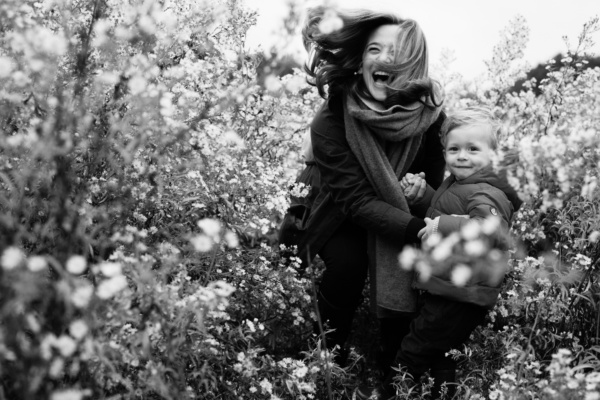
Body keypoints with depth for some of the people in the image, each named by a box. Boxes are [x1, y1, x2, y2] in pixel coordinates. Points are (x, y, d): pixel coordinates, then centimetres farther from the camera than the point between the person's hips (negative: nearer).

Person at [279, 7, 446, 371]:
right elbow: (356, 200, -27)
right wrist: (418, 229, -39)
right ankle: (331, 352, 5)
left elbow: (440, 173, 1)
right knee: (348, 263, -21)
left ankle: (394, 370, 12)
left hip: (402, 210, 2)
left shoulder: (428, 112, -16)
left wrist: (422, 186, -21)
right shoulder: (333, 119, -24)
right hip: (341, 215, -1)